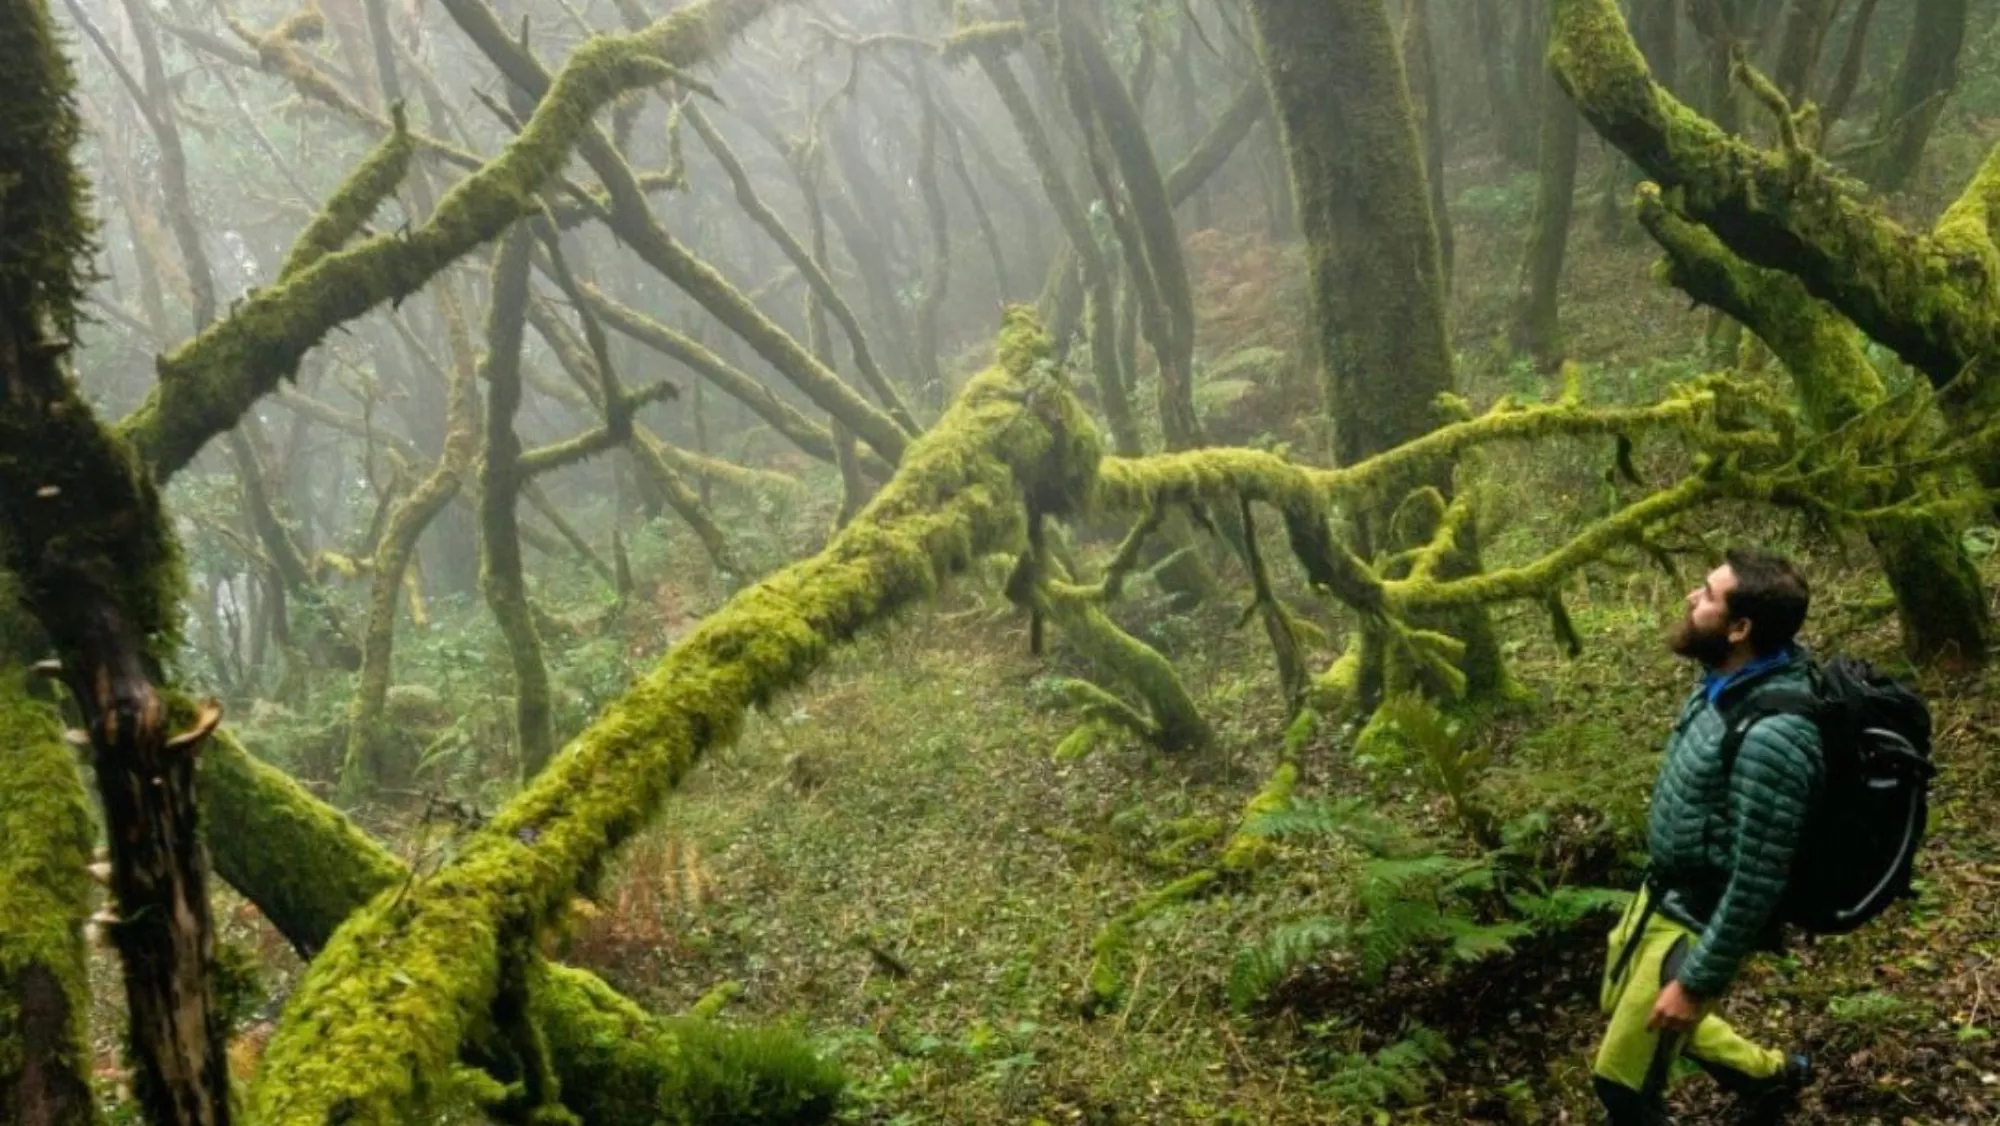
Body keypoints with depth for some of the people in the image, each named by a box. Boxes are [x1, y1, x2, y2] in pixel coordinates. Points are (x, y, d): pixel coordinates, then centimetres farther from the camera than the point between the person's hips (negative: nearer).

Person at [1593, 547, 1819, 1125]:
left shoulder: (1770, 737, -35)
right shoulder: (1731, 679, -7)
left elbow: (1756, 884, -28)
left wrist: (1697, 982, -20)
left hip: (1700, 920, -9)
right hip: (1663, 892, 9)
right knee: (1623, 1008, 29)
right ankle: (1770, 1074, 46)